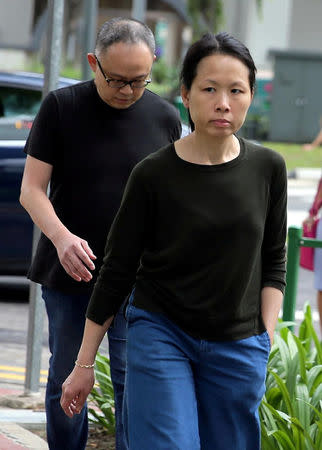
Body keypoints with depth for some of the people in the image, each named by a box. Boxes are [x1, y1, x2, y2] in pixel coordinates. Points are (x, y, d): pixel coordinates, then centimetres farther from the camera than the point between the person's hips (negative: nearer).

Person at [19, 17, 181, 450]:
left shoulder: (165, 117, 1)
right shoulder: (61, 106, -5)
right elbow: (31, 189, -6)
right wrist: (61, 237, -24)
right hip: (67, 272, 0)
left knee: (133, 382, -4)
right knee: (66, 379, 9)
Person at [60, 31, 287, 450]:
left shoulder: (268, 169, -1)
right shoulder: (153, 175, -8)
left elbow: (273, 263, 10)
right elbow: (117, 271, -1)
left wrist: (266, 339, 2)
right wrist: (84, 364, 1)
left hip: (238, 346, 3)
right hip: (160, 336, -3)